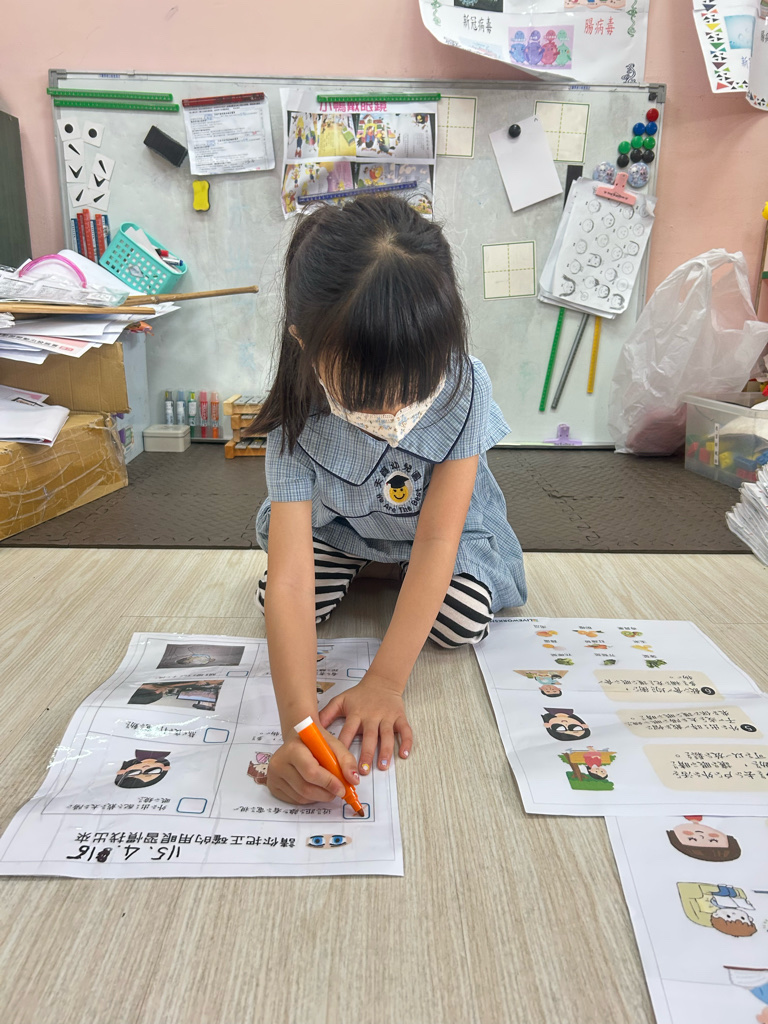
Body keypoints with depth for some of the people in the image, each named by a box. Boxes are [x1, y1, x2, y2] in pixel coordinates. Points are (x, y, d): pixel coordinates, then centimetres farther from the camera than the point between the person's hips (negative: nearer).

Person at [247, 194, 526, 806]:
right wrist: (298, 724, -55)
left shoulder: (464, 389, -35)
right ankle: (359, 565, 13)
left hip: (440, 528, 0)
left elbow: (437, 538, -35)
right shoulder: (298, 424, -35)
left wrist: (384, 681, -40)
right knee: (276, 597, -19)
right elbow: (289, 580, -42)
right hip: (337, 523, 1)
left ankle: (394, 574, 10)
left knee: (464, 620, -24)